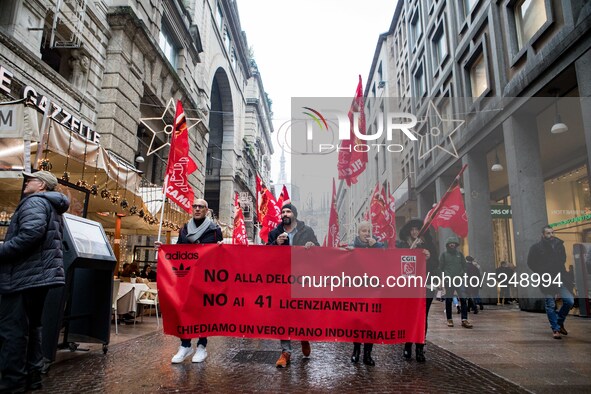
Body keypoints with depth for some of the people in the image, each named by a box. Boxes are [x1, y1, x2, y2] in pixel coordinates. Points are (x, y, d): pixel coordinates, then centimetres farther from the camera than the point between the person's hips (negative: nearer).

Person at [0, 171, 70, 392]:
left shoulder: (35, 202, -9)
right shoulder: (51, 207, 22)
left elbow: (31, 233, -26)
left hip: (25, 275, -10)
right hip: (39, 274, 10)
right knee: (31, 326, 14)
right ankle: (32, 376, 21)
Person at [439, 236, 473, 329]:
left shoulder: (460, 254, 12)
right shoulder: (444, 254, 4)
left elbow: (464, 265, 13)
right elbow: (441, 267, 1)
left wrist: (462, 274, -2)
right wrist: (445, 276, -10)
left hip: (459, 279, 2)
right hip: (448, 280, -2)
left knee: (463, 299, -10)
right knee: (448, 300, 4)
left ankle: (464, 319, -9)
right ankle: (449, 319, 14)